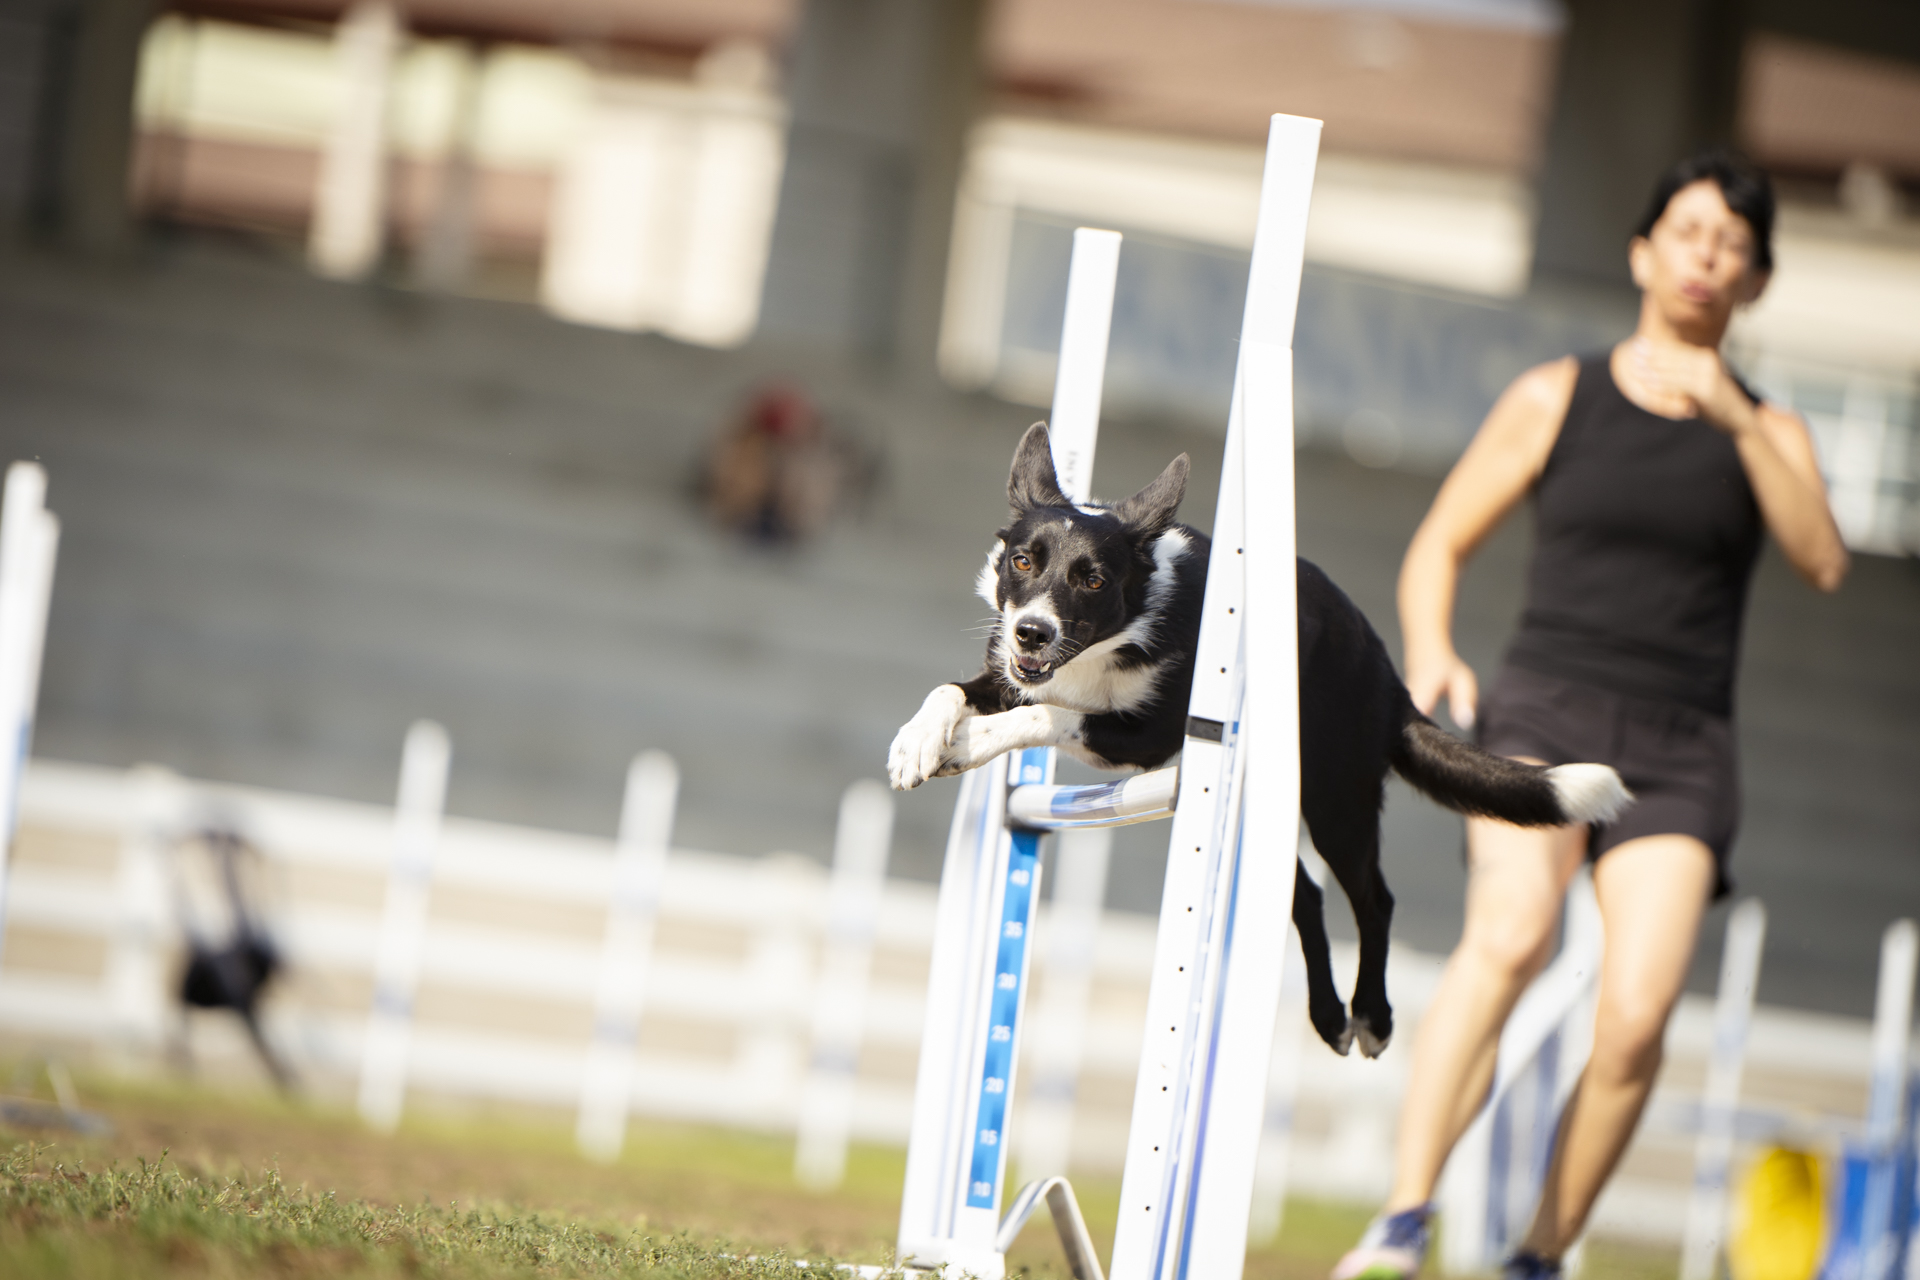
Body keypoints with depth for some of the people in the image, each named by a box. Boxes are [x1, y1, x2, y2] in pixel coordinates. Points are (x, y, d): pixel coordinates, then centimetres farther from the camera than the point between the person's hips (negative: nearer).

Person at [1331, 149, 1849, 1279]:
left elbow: (1823, 562, -5)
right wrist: (1432, 653, -6)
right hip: (1545, 709, -2)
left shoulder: (1767, 431, 14)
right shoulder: (1557, 400, 11)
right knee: (1510, 932, -30)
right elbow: (1438, 548, 14)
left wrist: (1734, 420, -13)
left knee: (1639, 1010, -18)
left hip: (1680, 750, 2)